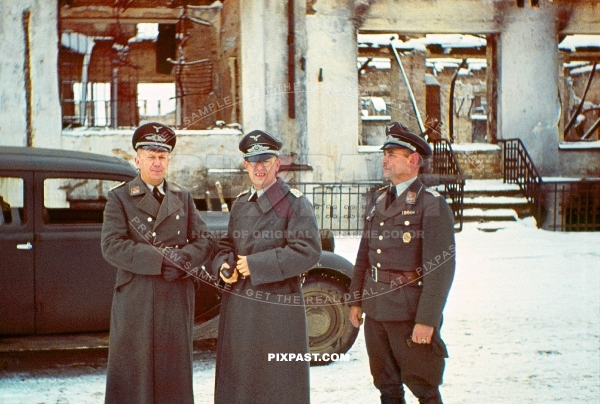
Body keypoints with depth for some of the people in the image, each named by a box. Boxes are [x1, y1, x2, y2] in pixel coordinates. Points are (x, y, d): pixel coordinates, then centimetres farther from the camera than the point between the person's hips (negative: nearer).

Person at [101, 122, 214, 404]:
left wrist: (183, 260, -14)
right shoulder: (119, 198, 2)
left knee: (174, 373, 6)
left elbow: (204, 241, 7)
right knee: (133, 372, 0)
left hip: (177, 298, 3)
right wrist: (161, 258, -17)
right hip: (135, 299, -3)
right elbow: (112, 247, -11)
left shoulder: (183, 197, 14)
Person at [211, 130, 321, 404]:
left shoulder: (294, 203, -5)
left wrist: (255, 265, -17)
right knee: (237, 379, 9)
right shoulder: (240, 203, 15)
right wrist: (223, 265, 0)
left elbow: (307, 251, -16)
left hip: (277, 305, -6)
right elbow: (226, 244, 24)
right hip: (238, 306, 6)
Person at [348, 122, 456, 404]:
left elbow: (441, 268, -15)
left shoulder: (432, 205, -10)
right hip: (376, 311, 7)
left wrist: (427, 320, -19)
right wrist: (355, 301, 13)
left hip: (410, 314, -6)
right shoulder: (377, 201, 12)